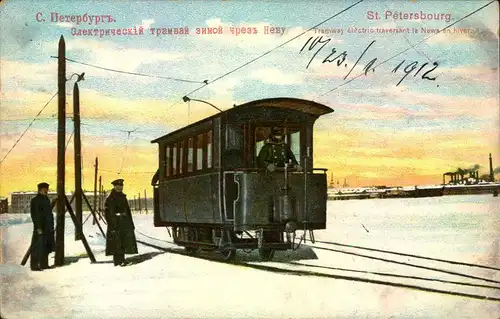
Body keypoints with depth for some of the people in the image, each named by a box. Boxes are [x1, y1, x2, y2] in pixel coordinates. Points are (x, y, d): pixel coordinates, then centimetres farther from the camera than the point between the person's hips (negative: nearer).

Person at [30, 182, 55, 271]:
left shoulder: (46, 199, 16)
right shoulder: (35, 200, -10)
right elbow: (34, 215, -16)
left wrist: (51, 227, 17)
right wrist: (38, 227, -21)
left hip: (48, 228, 9)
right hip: (40, 228, -9)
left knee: (46, 247, 12)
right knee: (38, 247, -5)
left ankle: (44, 264, 20)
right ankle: (34, 266, 0)